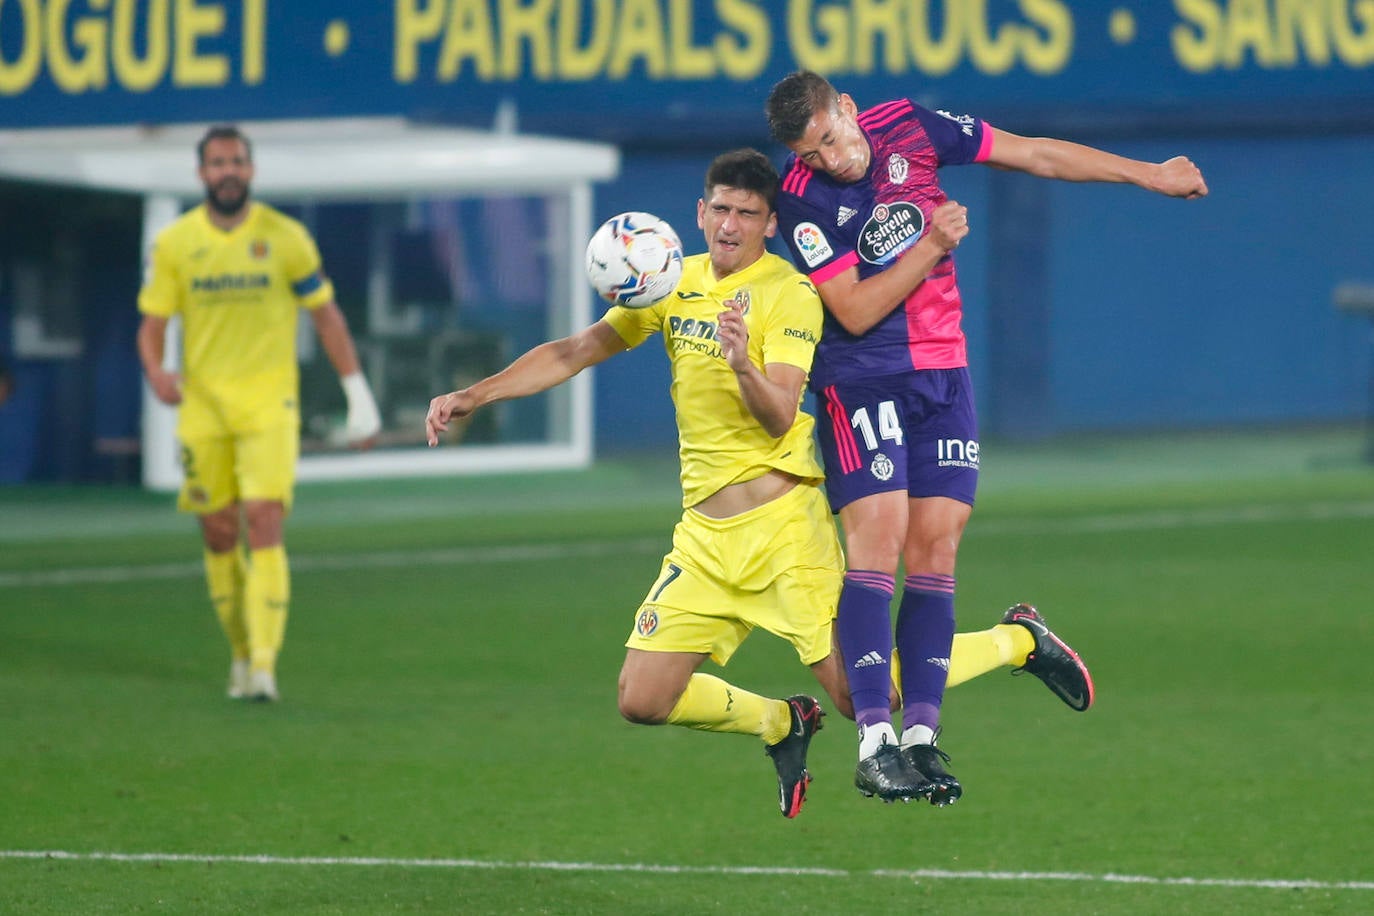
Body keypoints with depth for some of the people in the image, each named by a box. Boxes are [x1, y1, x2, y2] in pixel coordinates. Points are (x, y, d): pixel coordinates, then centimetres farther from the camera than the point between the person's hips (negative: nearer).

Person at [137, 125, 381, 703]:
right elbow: (151, 324, 6)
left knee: (265, 525, -15)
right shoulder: (174, 243, 3)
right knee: (219, 534, 5)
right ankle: (241, 653, 24)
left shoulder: (284, 237, -1)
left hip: (269, 405, -2)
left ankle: (263, 665, -20)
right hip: (202, 406, 2)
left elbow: (326, 315, 6)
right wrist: (155, 371, -17)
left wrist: (358, 395, 3)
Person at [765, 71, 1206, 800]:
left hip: (943, 372, 4)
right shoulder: (803, 199, -14)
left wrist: (1148, 175, 11)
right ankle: (875, 740, -18)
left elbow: (1035, 155, 7)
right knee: (877, 539, -16)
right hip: (861, 379, -4)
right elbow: (855, 311, -16)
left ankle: (921, 733, -1)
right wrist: (931, 246, -17)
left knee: (935, 547, -2)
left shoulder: (907, 128, -2)